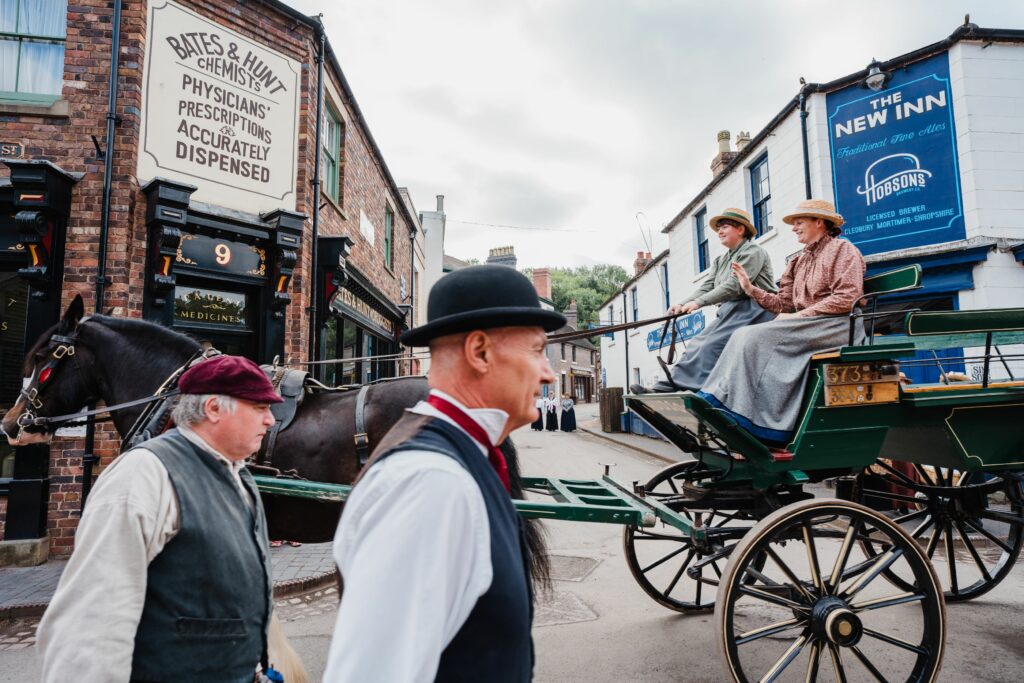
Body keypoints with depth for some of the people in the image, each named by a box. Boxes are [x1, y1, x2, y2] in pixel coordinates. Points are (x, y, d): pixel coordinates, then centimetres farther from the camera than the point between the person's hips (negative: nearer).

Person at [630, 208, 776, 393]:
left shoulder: (753, 252, -3)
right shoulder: (720, 261, 24)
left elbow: (735, 285, -17)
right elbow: (706, 287, 11)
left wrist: (698, 303, -24)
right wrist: (683, 304, -8)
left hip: (752, 310, -7)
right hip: (729, 311, 8)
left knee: (712, 345, -25)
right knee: (696, 345, -9)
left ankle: (678, 385, -32)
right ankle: (661, 388, -20)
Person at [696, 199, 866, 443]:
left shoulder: (842, 249, 3)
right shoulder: (798, 261, 24)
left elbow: (847, 298, -11)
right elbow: (783, 303, 14)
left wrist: (798, 316, -15)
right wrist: (750, 288, 1)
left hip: (837, 325, -7)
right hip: (805, 326, 7)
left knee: (755, 336, -25)